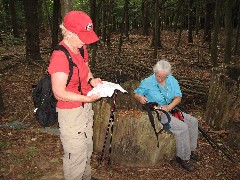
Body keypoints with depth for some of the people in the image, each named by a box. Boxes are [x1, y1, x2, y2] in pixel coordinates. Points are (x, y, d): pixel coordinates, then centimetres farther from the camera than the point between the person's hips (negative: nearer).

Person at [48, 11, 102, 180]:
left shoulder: (81, 49, 0)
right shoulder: (60, 56, -25)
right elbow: (59, 93, -24)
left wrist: (92, 80, -5)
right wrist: (87, 98, -29)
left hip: (85, 108, 9)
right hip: (71, 113, -9)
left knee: (87, 149, 25)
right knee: (76, 154, 7)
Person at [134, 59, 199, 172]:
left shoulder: (172, 80, 1)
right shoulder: (147, 82, -11)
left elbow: (178, 97, -2)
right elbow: (136, 94, -2)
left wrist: (169, 107, -20)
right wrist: (140, 97, -27)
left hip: (171, 109, 7)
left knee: (193, 122, 2)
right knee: (182, 127, -23)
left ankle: (190, 150, 18)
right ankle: (183, 157, -11)